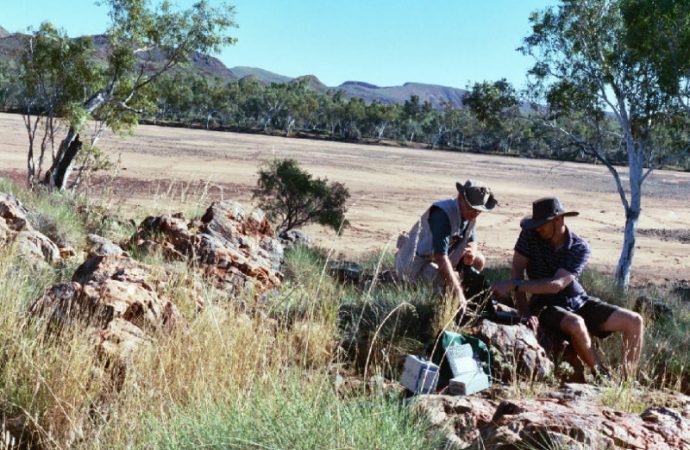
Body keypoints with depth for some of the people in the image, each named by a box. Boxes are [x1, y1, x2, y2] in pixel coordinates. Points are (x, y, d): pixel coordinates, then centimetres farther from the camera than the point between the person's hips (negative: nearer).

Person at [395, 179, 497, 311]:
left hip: (435, 259, 9)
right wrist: (458, 292, -38)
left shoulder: (469, 215, -2)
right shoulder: (443, 214, -30)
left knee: (478, 261, 2)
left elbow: (472, 241, 13)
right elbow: (441, 258, -36)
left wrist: (471, 251, -14)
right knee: (454, 278, -30)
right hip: (414, 264, -9)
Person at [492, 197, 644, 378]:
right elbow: (517, 271, -14)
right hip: (546, 306, -2)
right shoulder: (530, 235, -12)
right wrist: (525, 314, -24)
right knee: (576, 324, -37)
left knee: (635, 321, -11)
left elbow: (557, 284, -28)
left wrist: (514, 285, -37)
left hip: (579, 302, 2)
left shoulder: (580, 248, -15)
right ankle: (600, 375, -13)